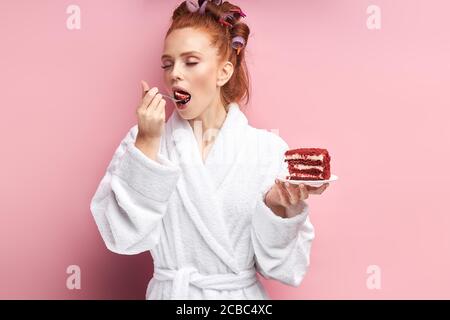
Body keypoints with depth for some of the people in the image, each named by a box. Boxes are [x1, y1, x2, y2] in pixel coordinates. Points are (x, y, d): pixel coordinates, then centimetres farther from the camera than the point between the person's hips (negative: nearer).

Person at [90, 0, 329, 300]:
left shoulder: (267, 149, -11)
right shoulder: (143, 140, -6)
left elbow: (278, 264, -9)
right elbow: (123, 238, -16)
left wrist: (280, 207, -27)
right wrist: (146, 144, -21)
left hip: (240, 293, -1)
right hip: (168, 291, 1)